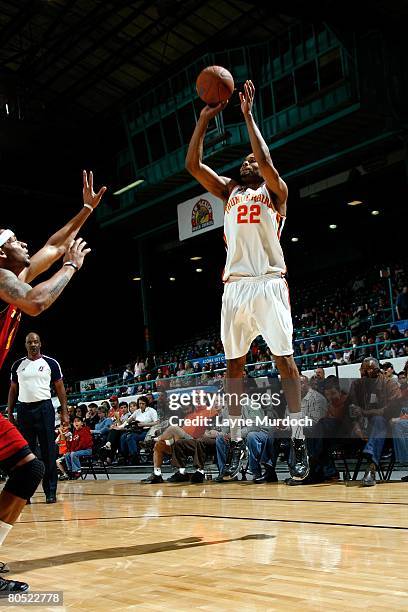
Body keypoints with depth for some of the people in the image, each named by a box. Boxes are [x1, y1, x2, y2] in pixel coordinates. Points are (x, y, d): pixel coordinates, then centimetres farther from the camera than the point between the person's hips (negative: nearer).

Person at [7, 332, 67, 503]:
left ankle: (51, 492, 4)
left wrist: (64, 412, -3)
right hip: (24, 409, 3)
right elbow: (13, 390, 16)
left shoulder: (51, 363, 2)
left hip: (44, 408, -2)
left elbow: (60, 388, 4)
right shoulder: (17, 365, 10)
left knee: (48, 452, -2)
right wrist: (9, 413, 8)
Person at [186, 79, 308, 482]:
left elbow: (265, 160, -12)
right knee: (234, 363, 4)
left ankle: (299, 439, -3)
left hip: (269, 283, -5)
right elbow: (192, 165, 12)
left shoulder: (275, 191, 9)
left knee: (283, 358, -7)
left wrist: (248, 115, -7)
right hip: (235, 286, 5)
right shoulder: (229, 191, 21)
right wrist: (204, 119, 8)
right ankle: (237, 441, 11)